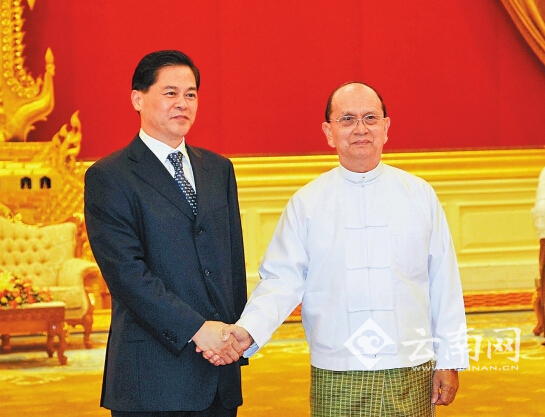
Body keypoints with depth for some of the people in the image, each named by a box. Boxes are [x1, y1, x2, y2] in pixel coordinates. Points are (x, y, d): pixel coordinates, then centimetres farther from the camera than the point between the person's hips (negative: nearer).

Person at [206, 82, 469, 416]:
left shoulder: (420, 194, 7)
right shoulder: (306, 203, 4)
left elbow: (444, 281, 7)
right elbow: (281, 281, -2)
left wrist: (449, 361, 4)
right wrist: (248, 330, -20)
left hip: (411, 376, 1)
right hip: (336, 379, -1)